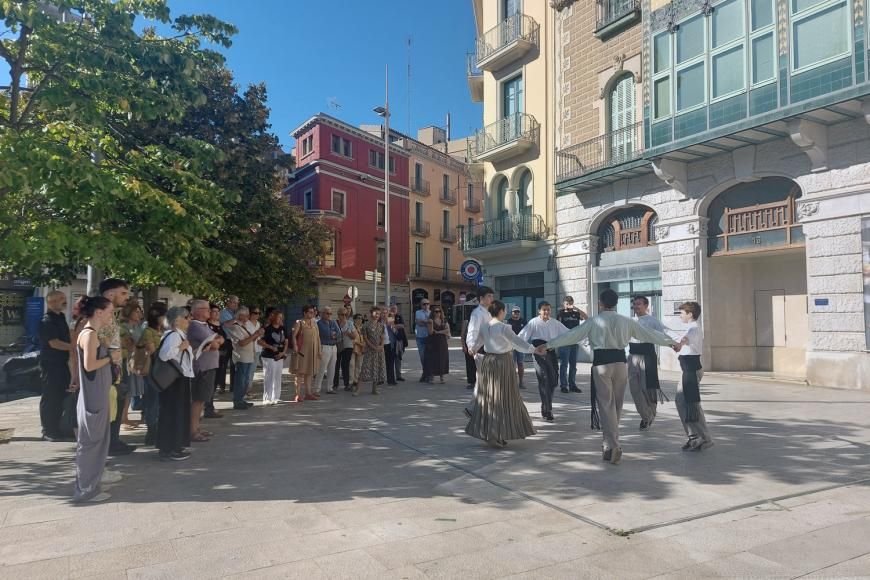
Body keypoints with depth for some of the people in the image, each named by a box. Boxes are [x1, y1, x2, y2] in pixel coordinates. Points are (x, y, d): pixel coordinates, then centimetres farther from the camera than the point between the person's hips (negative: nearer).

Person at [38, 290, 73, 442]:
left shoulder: (60, 318, 13)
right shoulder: (47, 321, -14)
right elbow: (54, 343, -22)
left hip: (61, 363, 9)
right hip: (50, 364, -9)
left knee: (61, 396, 13)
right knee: (50, 397, -2)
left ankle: (57, 429, 22)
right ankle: (48, 432, 5)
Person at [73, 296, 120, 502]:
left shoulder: (91, 333, 12)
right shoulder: (90, 334, -18)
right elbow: (89, 365, -24)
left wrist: (111, 358, 5)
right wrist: (111, 358, -12)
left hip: (97, 394, 10)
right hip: (93, 395, -10)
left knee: (98, 437, 22)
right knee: (90, 440, -3)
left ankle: (96, 474, 37)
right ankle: (85, 489, 5)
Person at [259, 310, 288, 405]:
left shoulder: (283, 329, 9)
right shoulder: (267, 328, -9)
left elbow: (286, 342, 12)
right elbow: (259, 341, -13)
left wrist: (283, 352, -3)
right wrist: (271, 347, -18)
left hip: (280, 357, 6)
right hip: (269, 357, -6)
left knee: (278, 378, 12)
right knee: (269, 378, -5)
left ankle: (276, 397, 21)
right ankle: (267, 399, 1)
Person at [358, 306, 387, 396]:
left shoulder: (381, 325, 9)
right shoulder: (366, 325, -5)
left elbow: (382, 337, 11)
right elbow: (365, 338, -7)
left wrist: (381, 345, -8)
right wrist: (373, 347, -13)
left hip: (379, 350, 5)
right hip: (369, 349, -5)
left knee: (378, 368, 6)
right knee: (366, 368, -10)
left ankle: (374, 388, 16)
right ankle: (357, 388, -8)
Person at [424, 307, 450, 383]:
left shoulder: (444, 321, 11)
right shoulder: (431, 321, 2)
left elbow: (447, 331, -2)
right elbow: (430, 332, -9)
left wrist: (438, 332, -8)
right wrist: (431, 323, -21)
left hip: (442, 343, 3)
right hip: (433, 343, -3)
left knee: (442, 359, 0)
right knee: (432, 359, -6)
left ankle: (441, 378, 5)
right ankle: (431, 377, -2)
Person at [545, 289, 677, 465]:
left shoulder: (594, 321, -1)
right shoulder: (626, 321, 8)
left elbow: (571, 335, -3)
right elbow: (648, 334, 14)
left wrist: (549, 345, 2)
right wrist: (671, 342, 27)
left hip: (601, 363, -3)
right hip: (620, 362, 3)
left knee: (605, 404, -1)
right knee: (616, 405, 14)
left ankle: (613, 446, -9)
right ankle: (611, 442, 24)